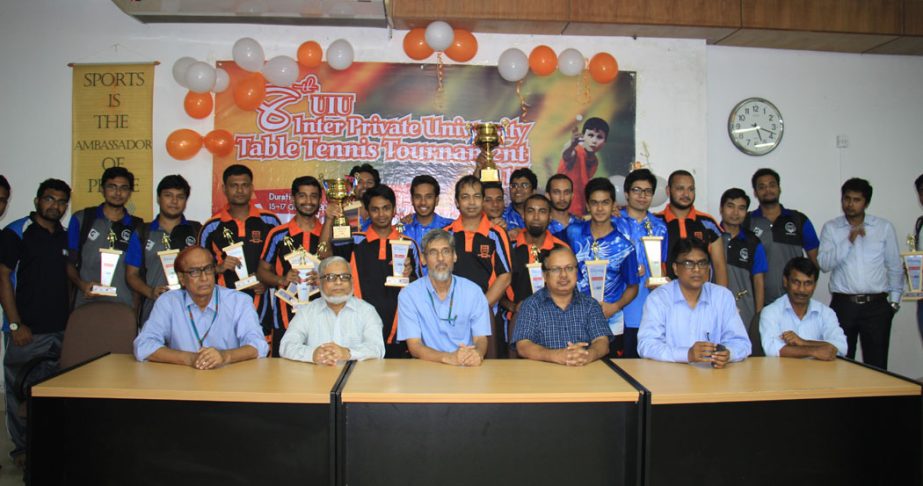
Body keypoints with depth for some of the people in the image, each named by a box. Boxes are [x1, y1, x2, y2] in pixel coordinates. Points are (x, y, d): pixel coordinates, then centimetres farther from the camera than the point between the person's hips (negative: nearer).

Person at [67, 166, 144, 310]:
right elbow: (69, 262, 10)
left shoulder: (137, 227, 8)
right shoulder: (80, 220, 8)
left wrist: (135, 309, 3)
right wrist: (81, 284, -8)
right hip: (86, 305, 0)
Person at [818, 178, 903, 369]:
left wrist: (895, 299, 9)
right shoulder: (830, 228, 4)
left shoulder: (884, 227, 7)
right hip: (843, 305, -1)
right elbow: (824, 263, -7)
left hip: (876, 305, 1)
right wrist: (849, 240, -15)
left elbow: (895, 267, 12)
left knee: (877, 365, 3)